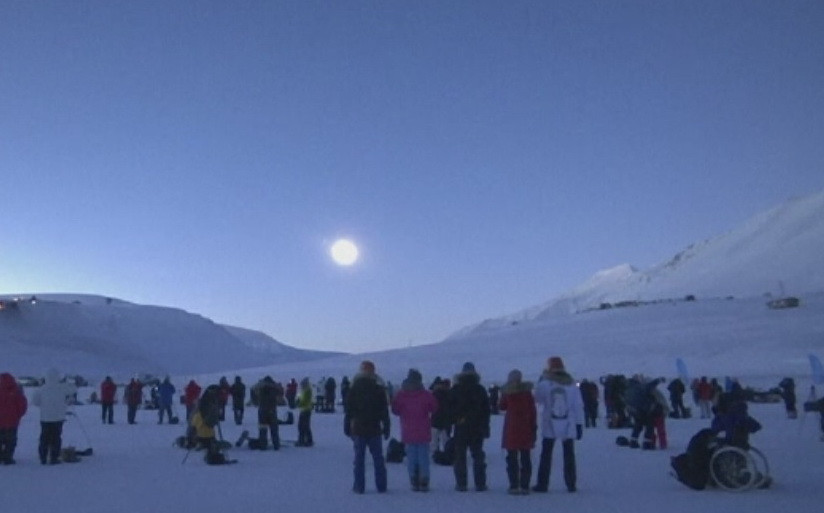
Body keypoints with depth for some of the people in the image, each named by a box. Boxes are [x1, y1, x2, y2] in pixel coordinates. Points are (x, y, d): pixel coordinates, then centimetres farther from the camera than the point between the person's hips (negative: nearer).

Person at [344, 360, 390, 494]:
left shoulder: (354, 389, -2)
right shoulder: (379, 389, -1)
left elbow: (348, 410, 0)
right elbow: (385, 411, 1)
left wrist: (347, 428, 7)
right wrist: (386, 428, 6)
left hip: (358, 429, -1)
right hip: (375, 429, 1)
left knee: (359, 458, 4)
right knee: (378, 458, 8)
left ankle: (359, 486, 4)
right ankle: (381, 486, 11)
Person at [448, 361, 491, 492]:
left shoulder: (455, 390, -2)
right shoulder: (480, 389, 3)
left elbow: (449, 409, -2)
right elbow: (486, 410, 5)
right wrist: (485, 427, 9)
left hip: (460, 428, -1)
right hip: (477, 428, 2)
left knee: (460, 456, 4)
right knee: (478, 456, 8)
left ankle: (461, 484, 2)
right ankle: (480, 484, 7)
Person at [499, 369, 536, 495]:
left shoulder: (506, 392, -3)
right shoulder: (527, 391, 0)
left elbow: (502, 406, 10)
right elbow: (533, 411, 1)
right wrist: (534, 427, 6)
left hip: (511, 429, -1)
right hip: (525, 427, 1)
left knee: (512, 458, 3)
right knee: (525, 458, 6)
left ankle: (514, 486, -1)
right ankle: (525, 486, 3)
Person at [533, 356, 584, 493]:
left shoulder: (544, 384, -8)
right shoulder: (572, 385, -2)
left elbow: (538, 399, 7)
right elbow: (578, 406, -1)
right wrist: (579, 425, 5)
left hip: (549, 427, -1)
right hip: (568, 427, 1)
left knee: (546, 455, 8)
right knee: (569, 455, 11)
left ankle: (542, 484, 9)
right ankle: (571, 484, 13)